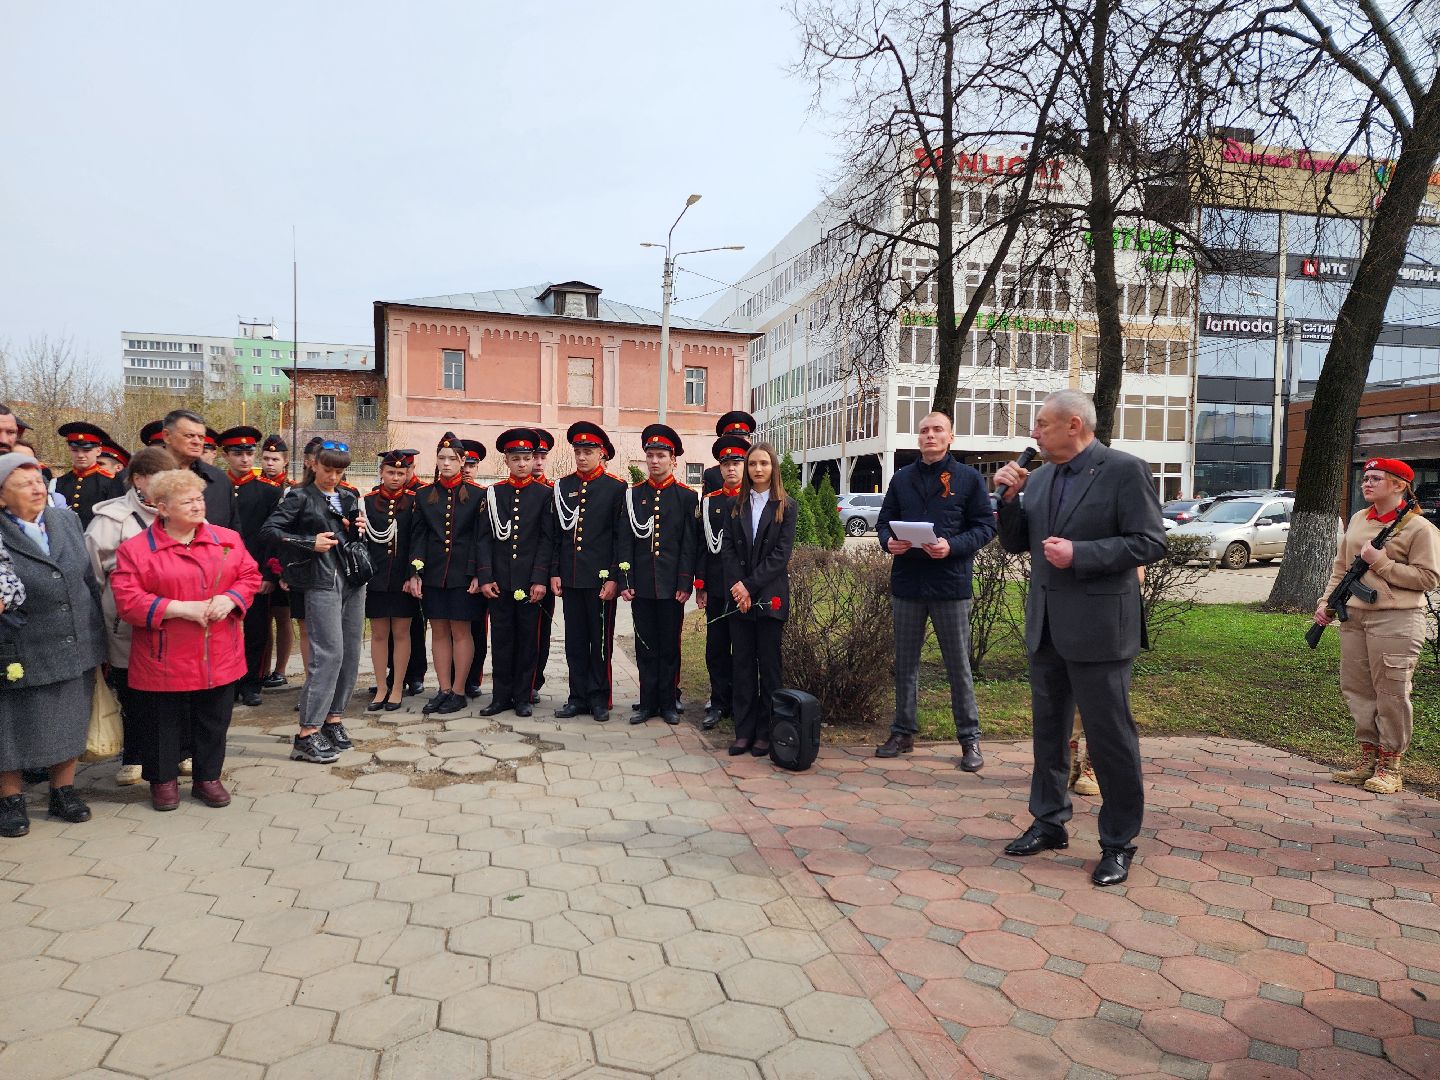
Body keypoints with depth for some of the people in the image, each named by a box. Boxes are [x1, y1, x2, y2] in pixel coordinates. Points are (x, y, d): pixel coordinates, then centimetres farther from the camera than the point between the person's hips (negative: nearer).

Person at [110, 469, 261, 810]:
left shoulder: (228, 539, 5)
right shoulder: (136, 548, -6)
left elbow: (250, 576, 8)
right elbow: (126, 600, -11)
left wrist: (230, 599, -13)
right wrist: (180, 608, -19)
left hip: (219, 658, 3)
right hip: (165, 660, -3)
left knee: (214, 721, 12)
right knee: (164, 721, 10)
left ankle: (208, 777, 29)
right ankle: (163, 780, 29)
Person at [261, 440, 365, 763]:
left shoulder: (348, 498, 17)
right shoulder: (299, 497, 0)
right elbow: (269, 531, -7)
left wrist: (360, 531, 4)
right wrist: (310, 543, -14)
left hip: (353, 579, 7)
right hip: (321, 581, -7)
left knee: (351, 653, 7)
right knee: (329, 653, -14)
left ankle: (334, 719, 19)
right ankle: (307, 735, -10)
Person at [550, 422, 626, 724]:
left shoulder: (616, 487, -3)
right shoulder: (563, 486, 9)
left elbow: (621, 537, -5)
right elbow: (557, 533, 11)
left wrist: (614, 577, -10)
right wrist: (554, 572, 5)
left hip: (600, 577, -4)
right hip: (570, 577, 4)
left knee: (600, 640, 5)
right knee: (574, 640, 9)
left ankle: (599, 698, 15)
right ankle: (579, 697, 19)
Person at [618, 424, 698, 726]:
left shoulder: (687, 497, 0)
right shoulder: (633, 494, 6)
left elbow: (690, 544, -3)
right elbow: (625, 541, 3)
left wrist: (685, 584, -9)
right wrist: (625, 581, -3)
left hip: (671, 585, -2)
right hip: (641, 584, 2)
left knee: (669, 645, 7)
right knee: (645, 645, 8)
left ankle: (668, 703, 17)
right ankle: (648, 703, 18)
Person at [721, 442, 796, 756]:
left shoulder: (786, 507, 1)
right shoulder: (734, 505, 10)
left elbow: (781, 554, -7)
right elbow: (727, 548, 3)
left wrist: (751, 586, -13)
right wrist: (737, 586, -11)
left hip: (770, 597, -3)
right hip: (739, 596, 3)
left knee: (769, 665, 2)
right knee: (743, 663, 5)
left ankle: (766, 733, 10)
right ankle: (744, 731, 12)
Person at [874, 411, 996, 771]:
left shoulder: (968, 479, 0)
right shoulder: (902, 478, 11)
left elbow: (985, 526, -2)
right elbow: (884, 521, 14)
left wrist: (952, 546, -18)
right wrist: (889, 541, -8)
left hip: (950, 583, -3)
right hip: (906, 582, 4)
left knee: (958, 665, 3)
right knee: (905, 663, 12)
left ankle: (970, 738, 14)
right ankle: (903, 732, 23)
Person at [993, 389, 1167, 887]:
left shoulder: (1124, 470, -10)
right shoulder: (1039, 478, 10)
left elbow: (1150, 543, -14)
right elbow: (1014, 543, 13)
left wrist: (1079, 554, -21)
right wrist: (1010, 497, -3)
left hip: (1097, 627, -7)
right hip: (1046, 625, 7)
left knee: (1110, 737, 2)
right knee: (1048, 730, 17)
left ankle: (1118, 843, 17)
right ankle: (1049, 822, 33)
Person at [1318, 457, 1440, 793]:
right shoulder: (1357, 520, 13)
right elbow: (1340, 566, 18)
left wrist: (1383, 564, -16)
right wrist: (1327, 602, 10)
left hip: (1396, 621, -7)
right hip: (1354, 617, 7)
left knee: (1391, 693, -1)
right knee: (1356, 689, 10)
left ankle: (1389, 768, 10)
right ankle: (1367, 761, 22)